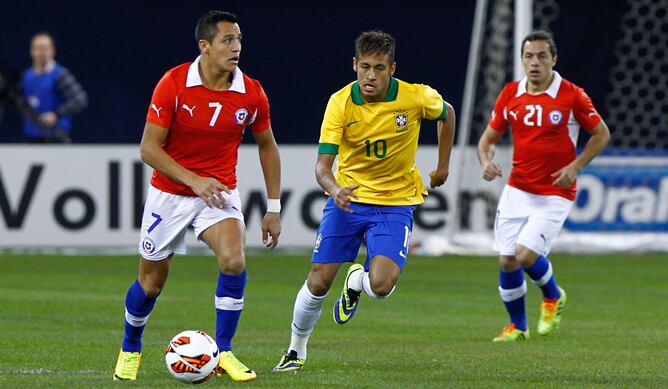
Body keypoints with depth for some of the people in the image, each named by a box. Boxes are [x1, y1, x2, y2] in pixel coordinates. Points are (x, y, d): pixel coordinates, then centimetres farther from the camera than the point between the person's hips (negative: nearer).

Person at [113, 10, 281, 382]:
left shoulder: (251, 93, -9)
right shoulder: (174, 84, -17)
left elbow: (267, 146, 8)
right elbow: (149, 147, -14)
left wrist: (274, 207, 5)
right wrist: (194, 180, -25)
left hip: (221, 192, 1)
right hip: (169, 193, -1)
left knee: (234, 260, -26)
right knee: (151, 282, 9)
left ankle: (224, 351, -11)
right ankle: (130, 349, 37)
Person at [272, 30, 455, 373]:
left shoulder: (417, 98, -15)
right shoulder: (340, 103, -16)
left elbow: (446, 114, 10)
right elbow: (323, 165, -20)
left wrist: (442, 166, 11)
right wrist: (334, 189, -42)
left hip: (395, 203, 0)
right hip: (348, 198, 1)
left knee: (381, 285, -21)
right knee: (318, 283, -4)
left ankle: (356, 281, 17)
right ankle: (296, 351, 22)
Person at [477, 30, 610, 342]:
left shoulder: (571, 96, -10)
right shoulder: (510, 94, 0)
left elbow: (601, 134, 0)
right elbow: (489, 137, 10)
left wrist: (574, 166, -13)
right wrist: (487, 162, -12)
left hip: (555, 194, -4)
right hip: (517, 189, 4)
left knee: (526, 255, -18)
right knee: (507, 261, 1)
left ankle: (553, 296, 15)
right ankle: (517, 325, 23)